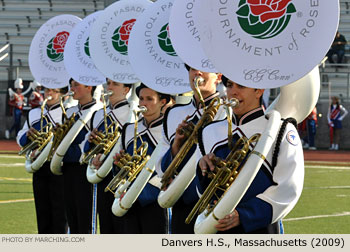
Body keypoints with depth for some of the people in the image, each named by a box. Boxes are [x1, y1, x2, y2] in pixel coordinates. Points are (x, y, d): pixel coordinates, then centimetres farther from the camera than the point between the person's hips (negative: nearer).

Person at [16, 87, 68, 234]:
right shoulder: (34, 114, 16)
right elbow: (20, 139, 18)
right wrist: (28, 136, -4)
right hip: (39, 169, 6)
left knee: (60, 214, -3)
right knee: (42, 212, 11)